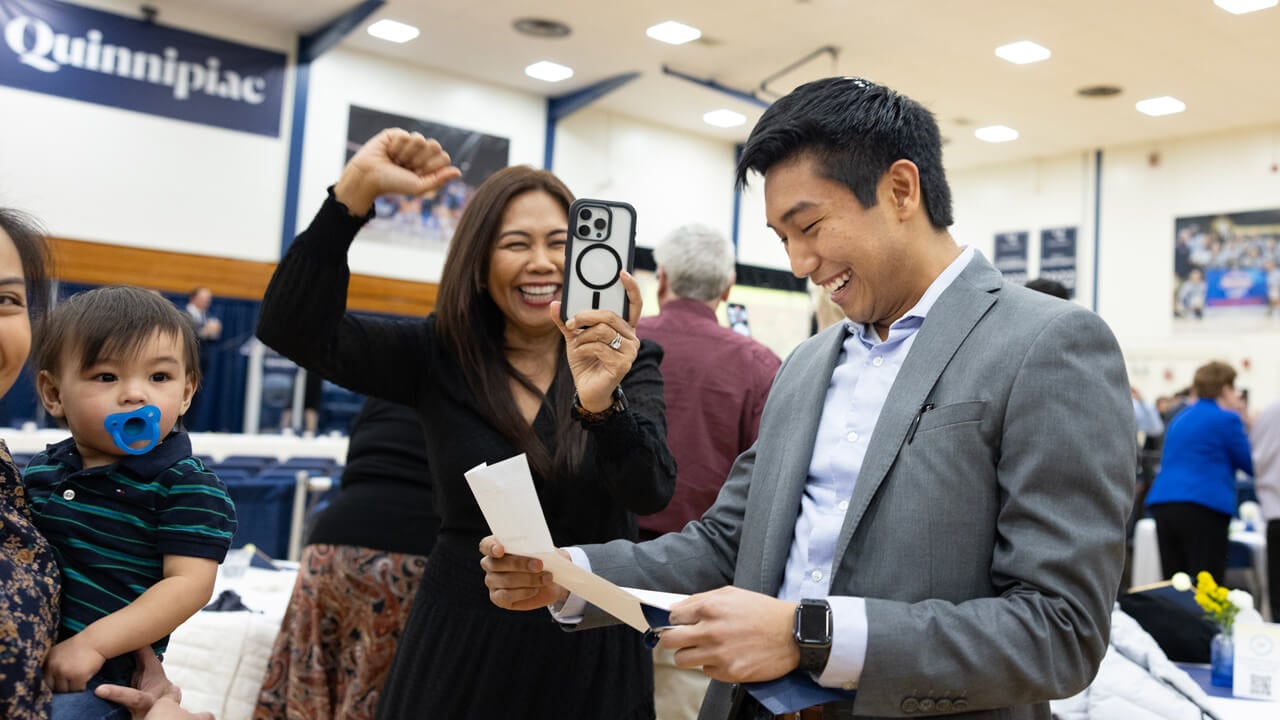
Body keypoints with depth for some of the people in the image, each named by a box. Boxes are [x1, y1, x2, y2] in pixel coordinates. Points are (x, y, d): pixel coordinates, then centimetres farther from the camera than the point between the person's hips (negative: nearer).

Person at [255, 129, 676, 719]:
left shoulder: (626, 361, -7)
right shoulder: (438, 355, -4)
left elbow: (652, 493, -21)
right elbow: (291, 328, -14)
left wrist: (602, 402, -41)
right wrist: (356, 189, -25)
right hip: (459, 644, 1)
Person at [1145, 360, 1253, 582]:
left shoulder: (1180, 419, 20)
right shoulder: (1226, 419, -2)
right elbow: (1252, 464, 3)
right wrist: (1245, 425, 14)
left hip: (1162, 504, 7)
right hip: (1204, 507, -7)